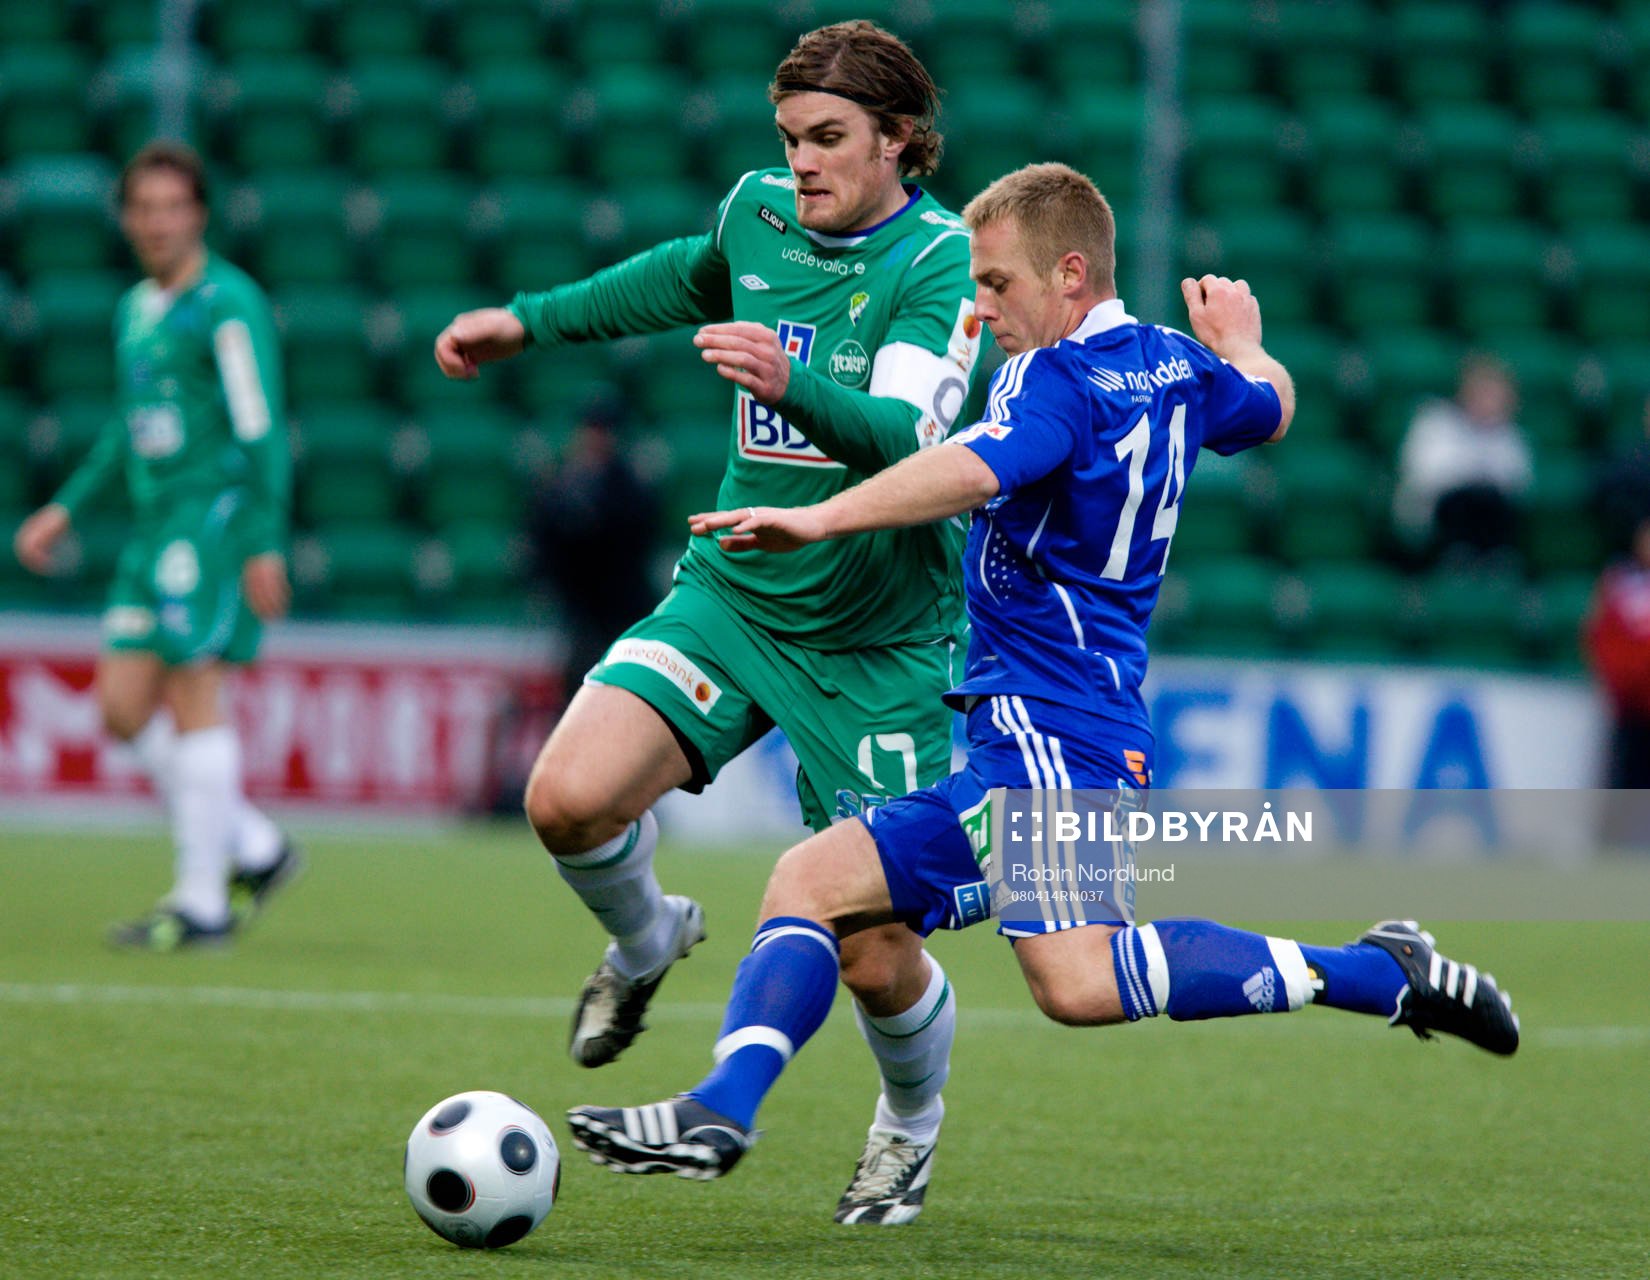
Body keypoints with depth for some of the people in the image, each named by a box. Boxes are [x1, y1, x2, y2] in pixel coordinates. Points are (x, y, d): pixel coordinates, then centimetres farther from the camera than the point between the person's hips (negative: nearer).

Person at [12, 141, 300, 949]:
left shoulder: (227, 304, -9)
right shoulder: (136, 308, 17)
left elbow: (260, 429, -13)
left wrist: (265, 544, -18)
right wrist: (65, 508, 23)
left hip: (214, 515, -8)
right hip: (154, 527, 8)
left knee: (191, 697, -9)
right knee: (125, 710, 3)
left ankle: (201, 900, -4)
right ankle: (256, 851, 14)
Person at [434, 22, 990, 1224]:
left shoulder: (943, 260, -15)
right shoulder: (757, 211, 2)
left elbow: (907, 438, -30)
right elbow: (693, 275, 28)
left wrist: (792, 384, -49)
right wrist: (529, 321, 29)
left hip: (879, 642, -4)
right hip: (732, 594, 4)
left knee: (876, 957, -4)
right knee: (569, 796, -20)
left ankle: (911, 1123, 31)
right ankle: (645, 940, 15)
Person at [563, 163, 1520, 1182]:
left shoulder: (1059, 378, -12)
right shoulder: (1172, 366, 15)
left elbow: (974, 468, -32)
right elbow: (1273, 406, 37)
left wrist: (821, 518, -43)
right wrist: (1240, 342, 59)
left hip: (1049, 725, -11)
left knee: (1078, 980, -28)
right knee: (809, 885, 5)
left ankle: (1379, 972, -19)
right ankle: (721, 1112, -8)